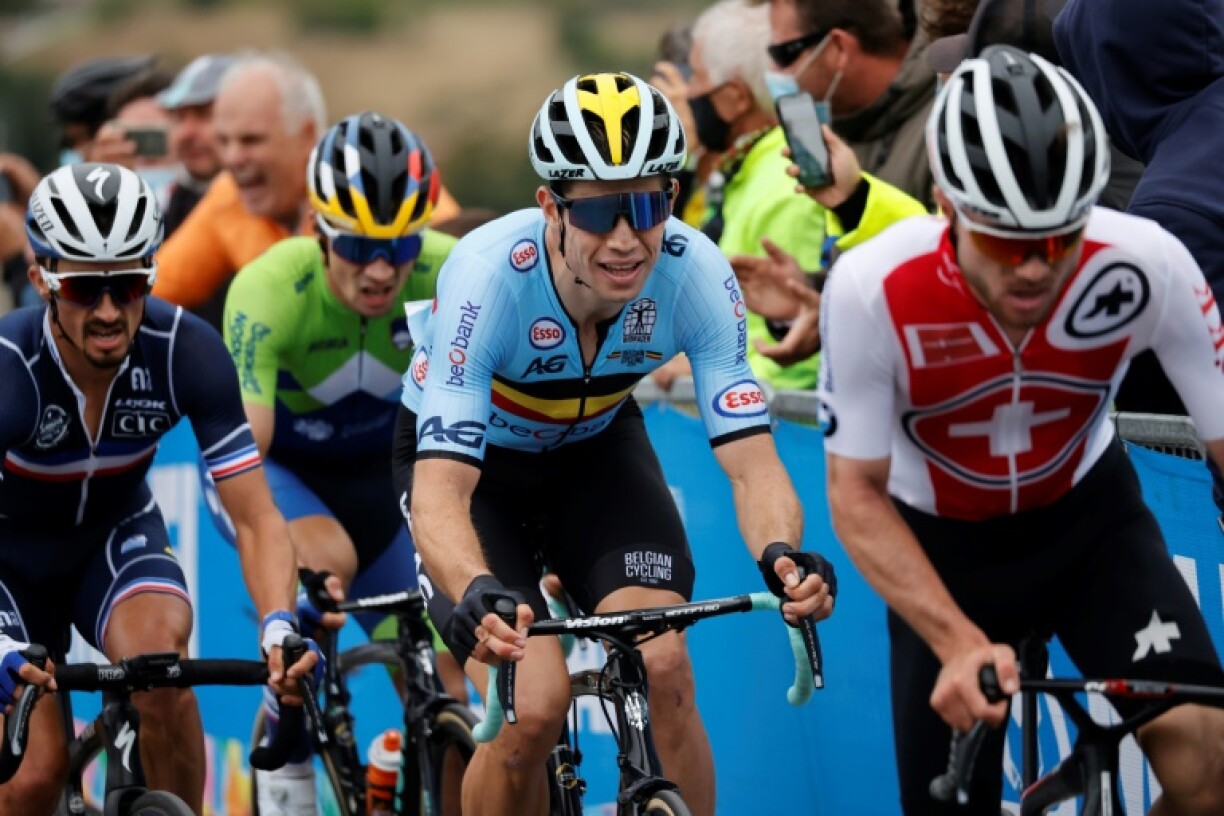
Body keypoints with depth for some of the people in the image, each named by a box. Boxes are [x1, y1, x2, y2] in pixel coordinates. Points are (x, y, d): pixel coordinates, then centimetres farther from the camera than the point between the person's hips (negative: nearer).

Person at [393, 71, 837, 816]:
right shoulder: (488, 276, -37)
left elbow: (752, 462, -29)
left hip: (595, 451, 3)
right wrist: (477, 592, -64)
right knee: (535, 706, -22)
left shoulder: (695, 273, -28)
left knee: (663, 670, -21)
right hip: (473, 458, -3)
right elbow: (439, 495, -43)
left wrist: (782, 556, -51)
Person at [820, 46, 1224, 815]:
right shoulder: (873, 291, -31)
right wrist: (959, 644, -34)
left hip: (1088, 517, 0)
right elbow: (858, 495, -20)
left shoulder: (1148, 267, -30)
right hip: (942, 546, 0)